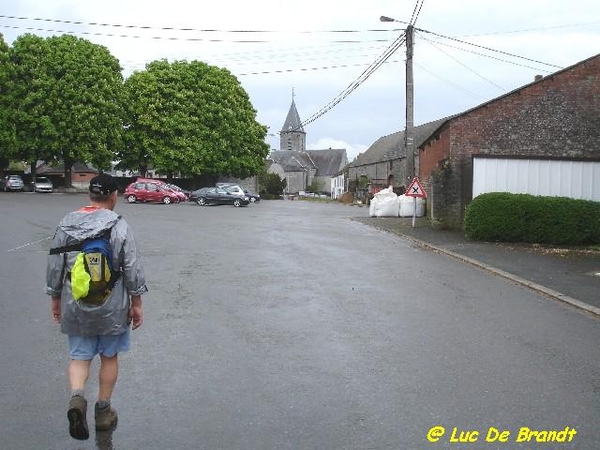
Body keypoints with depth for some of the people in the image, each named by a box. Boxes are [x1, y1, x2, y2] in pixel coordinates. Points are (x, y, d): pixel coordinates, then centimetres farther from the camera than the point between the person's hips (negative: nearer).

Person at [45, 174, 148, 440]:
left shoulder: (65, 225, 0)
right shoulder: (118, 226, -11)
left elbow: (54, 267, 7)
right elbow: (133, 270, -9)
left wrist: (56, 301, 19)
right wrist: (136, 304, 2)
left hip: (74, 307, 2)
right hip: (111, 308, -2)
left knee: (80, 357, 12)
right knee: (109, 357, 13)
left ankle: (77, 397, -13)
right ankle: (103, 411, 23)